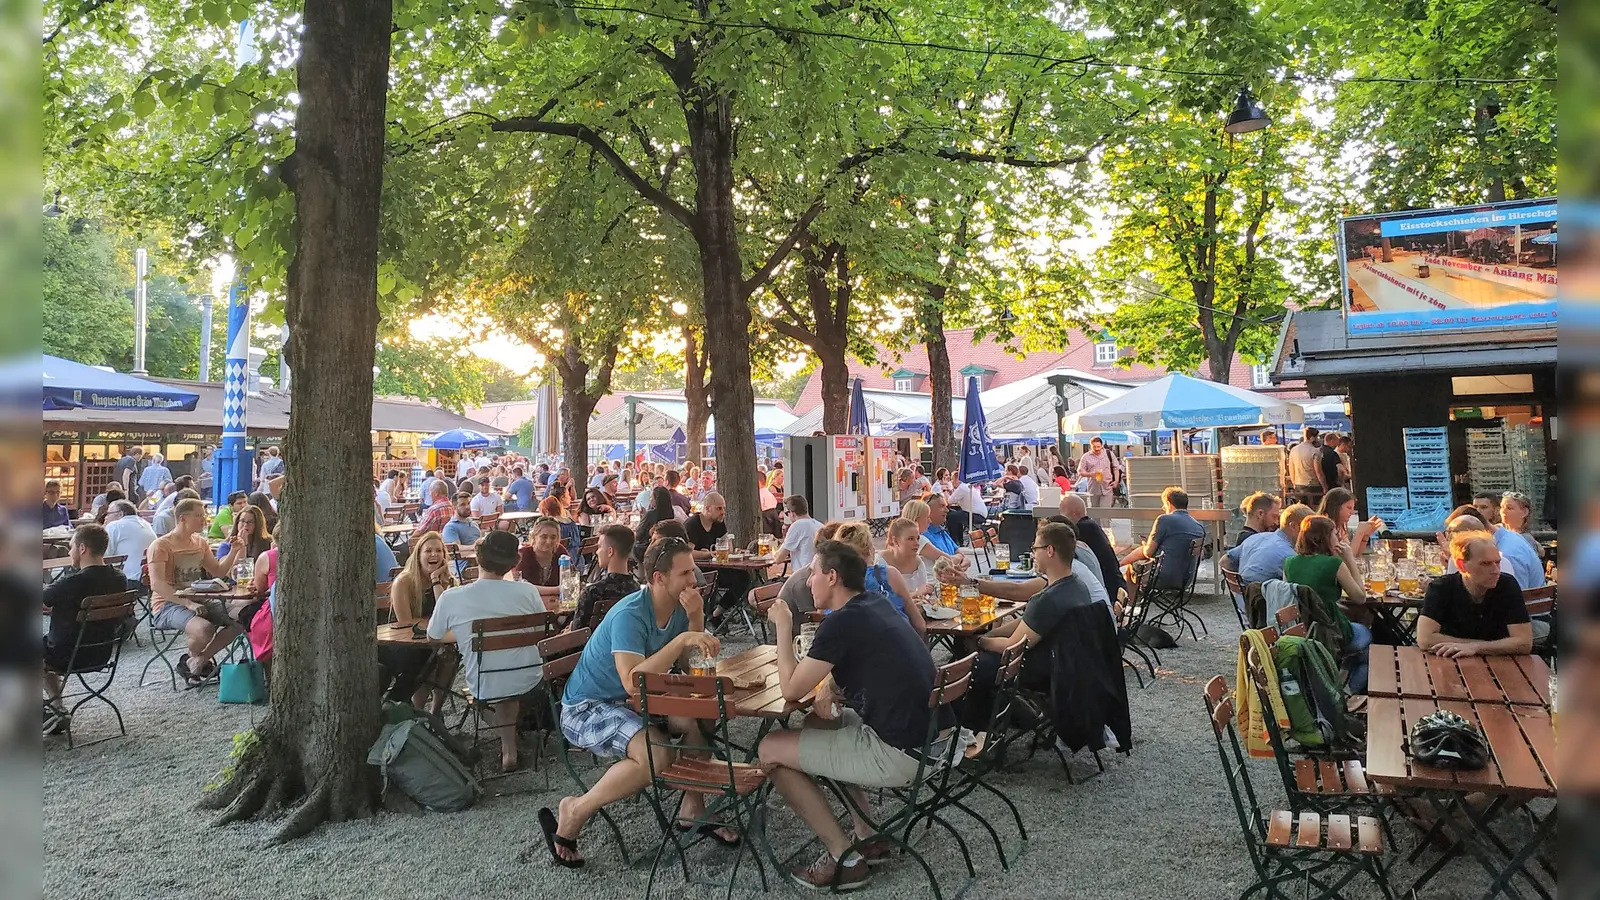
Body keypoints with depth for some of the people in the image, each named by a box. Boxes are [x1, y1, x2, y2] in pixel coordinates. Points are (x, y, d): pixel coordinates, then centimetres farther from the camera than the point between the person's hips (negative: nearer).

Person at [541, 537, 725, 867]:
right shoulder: (629, 615, -26)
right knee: (657, 755, -30)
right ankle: (575, 812, -10)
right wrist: (682, 639, -39)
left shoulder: (680, 606, -2)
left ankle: (692, 806, 4)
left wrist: (695, 619, -18)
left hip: (636, 701, 8)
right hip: (587, 706, -8)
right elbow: (633, 681, -37)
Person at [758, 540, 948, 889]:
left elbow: (791, 689, -9)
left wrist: (783, 627, 1)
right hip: (935, 736, 9)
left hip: (903, 754, -9)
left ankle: (845, 856, 7)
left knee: (771, 750, 1)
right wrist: (829, 685, 5)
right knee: (830, 723, 29)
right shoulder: (876, 603, 10)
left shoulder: (841, 622, -16)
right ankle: (868, 837, 26)